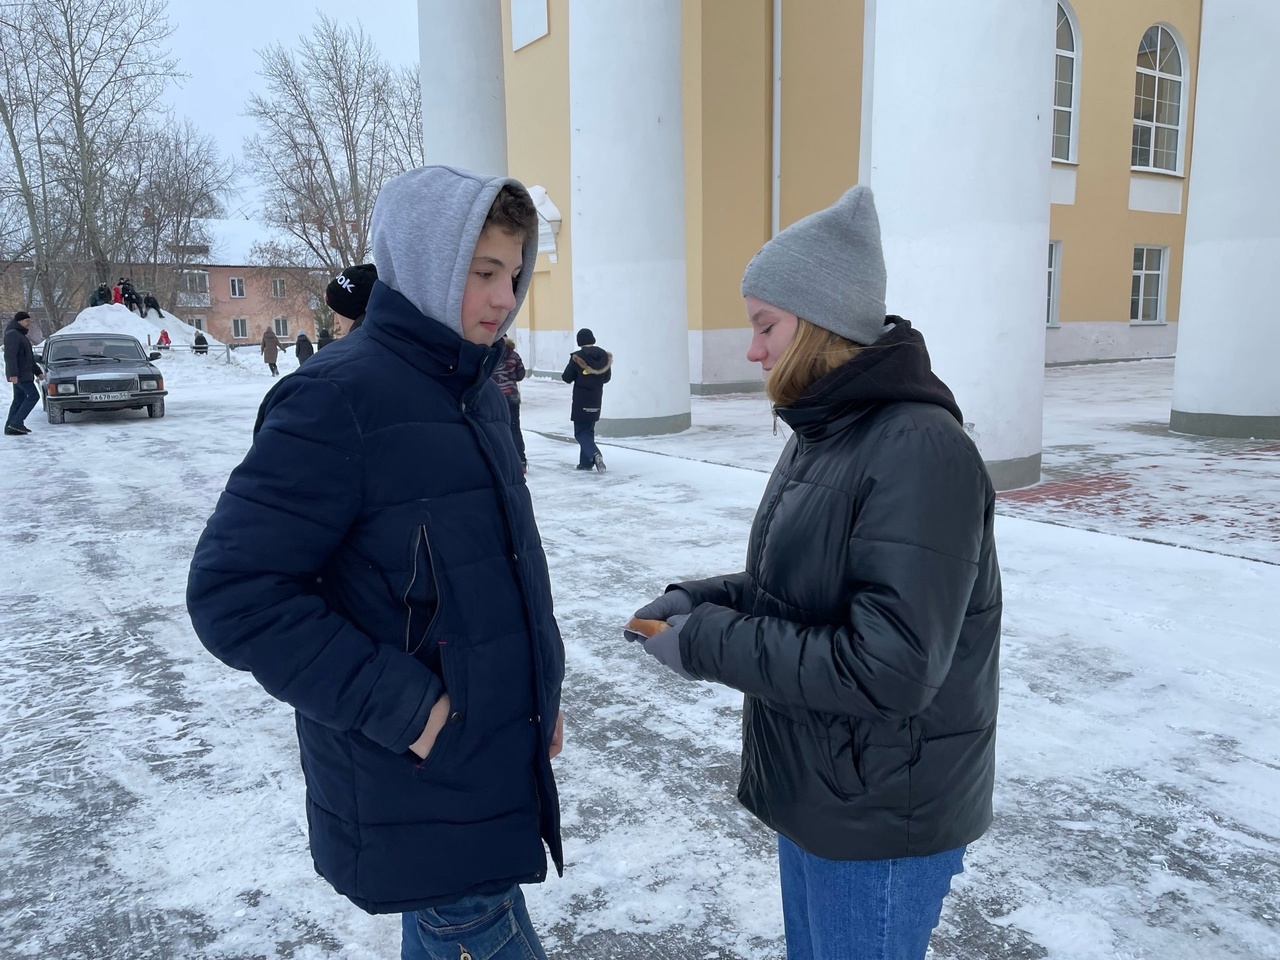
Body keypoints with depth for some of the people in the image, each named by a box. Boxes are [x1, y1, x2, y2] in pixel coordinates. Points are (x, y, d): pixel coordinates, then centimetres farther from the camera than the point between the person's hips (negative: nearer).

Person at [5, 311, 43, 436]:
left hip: (23, 374, 10)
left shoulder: (21, 335, 21)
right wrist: (13, 374, -28)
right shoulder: (12, 334, -11)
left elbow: (29, 358, 27)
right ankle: (16, 422, -13)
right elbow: (10, 356, -21)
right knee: (33, 396, -13)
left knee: (19, 400, 8)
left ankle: (10, 428, 8)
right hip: (19, 374, -10)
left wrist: (38, 372, 24)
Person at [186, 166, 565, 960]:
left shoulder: (479, 393, 8)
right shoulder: (338, 399, -19)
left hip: (496, 769, 8)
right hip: (419, 800, -8)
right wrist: (399, 707, -21)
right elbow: (235, 591, -20)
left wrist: (540, 686, 11)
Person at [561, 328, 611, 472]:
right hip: (596, 399, 5)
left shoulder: (577, 357, -14)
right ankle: (586, 462, 18)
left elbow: (567, 378, -6)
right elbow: (607, 378, 10)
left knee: (580, 432, 1)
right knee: (589, 430, 17)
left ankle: (594, 454, -23)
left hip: (581, 400, -5)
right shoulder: (605, 356, -1)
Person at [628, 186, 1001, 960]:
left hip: (882, 820, -9)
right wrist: (703, 599, -3)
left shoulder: (920, 450, -26)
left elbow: (889, 665, -30)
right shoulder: (825, 432, 5)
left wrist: (712, 644, -23)